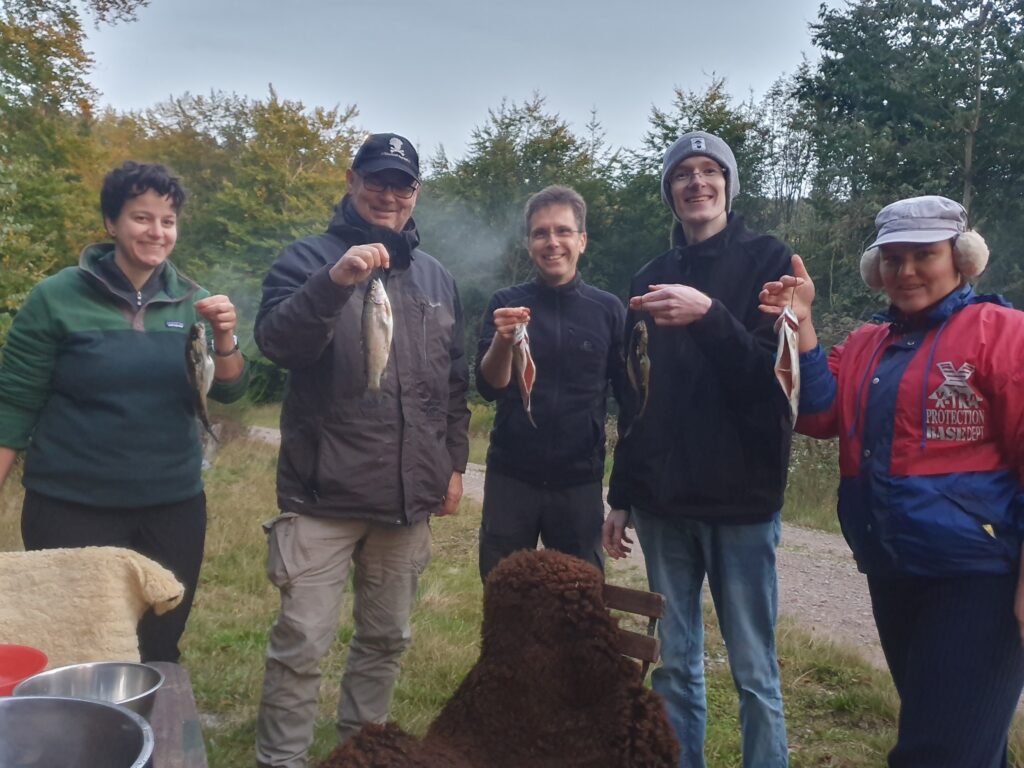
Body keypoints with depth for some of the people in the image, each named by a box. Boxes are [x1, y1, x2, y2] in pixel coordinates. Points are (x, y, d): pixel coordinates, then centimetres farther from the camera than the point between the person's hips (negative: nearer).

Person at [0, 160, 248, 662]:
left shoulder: (192, 301, 3)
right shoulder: (57, 297, -6)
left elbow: (228, 392, -3)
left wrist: (224, 338, -21)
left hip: (174, 508, 3)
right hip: (72, 509, -3)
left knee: (160, 650, 15)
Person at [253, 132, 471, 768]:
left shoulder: (437, 279, 14)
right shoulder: (310, 258, 0)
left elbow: (455, 384, 18)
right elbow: (276, 341, -18)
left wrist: (455, 463, 13)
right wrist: (334, 280, -32)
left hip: (410, 497, 5)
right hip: (324, 494, -4)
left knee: (387, 637, 16)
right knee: (302, 643, -1)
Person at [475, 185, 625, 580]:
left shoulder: (608, 309, 0)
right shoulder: (506, 302, 0)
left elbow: (628, 395, 5)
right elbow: (489, 387, -8)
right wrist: (502, 339, -26)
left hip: (580, 481, 0)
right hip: (510, 476, 0)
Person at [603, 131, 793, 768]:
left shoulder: (767, 260, 1)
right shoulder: (651, 279, 13)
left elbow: (775, 374, -9)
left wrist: (710, 315, -24)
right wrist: (622, 496, 14)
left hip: (741, 498, -3)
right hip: (663, 501, 4)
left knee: (754, 670, 2)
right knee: (675, 665, 11)